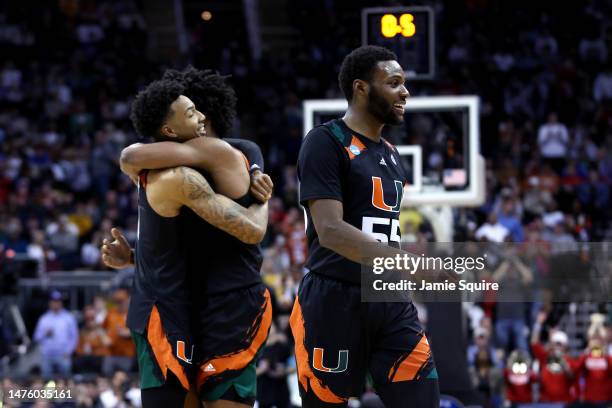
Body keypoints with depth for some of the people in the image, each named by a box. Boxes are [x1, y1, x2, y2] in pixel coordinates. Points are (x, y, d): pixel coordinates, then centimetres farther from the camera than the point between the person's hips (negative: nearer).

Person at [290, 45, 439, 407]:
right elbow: (330, 231, -21)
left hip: (392, 302, 7)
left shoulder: (391, 154, 17)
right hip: (335, 300, -7)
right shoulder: (326, 143, -9)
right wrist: (406, 261, -29)